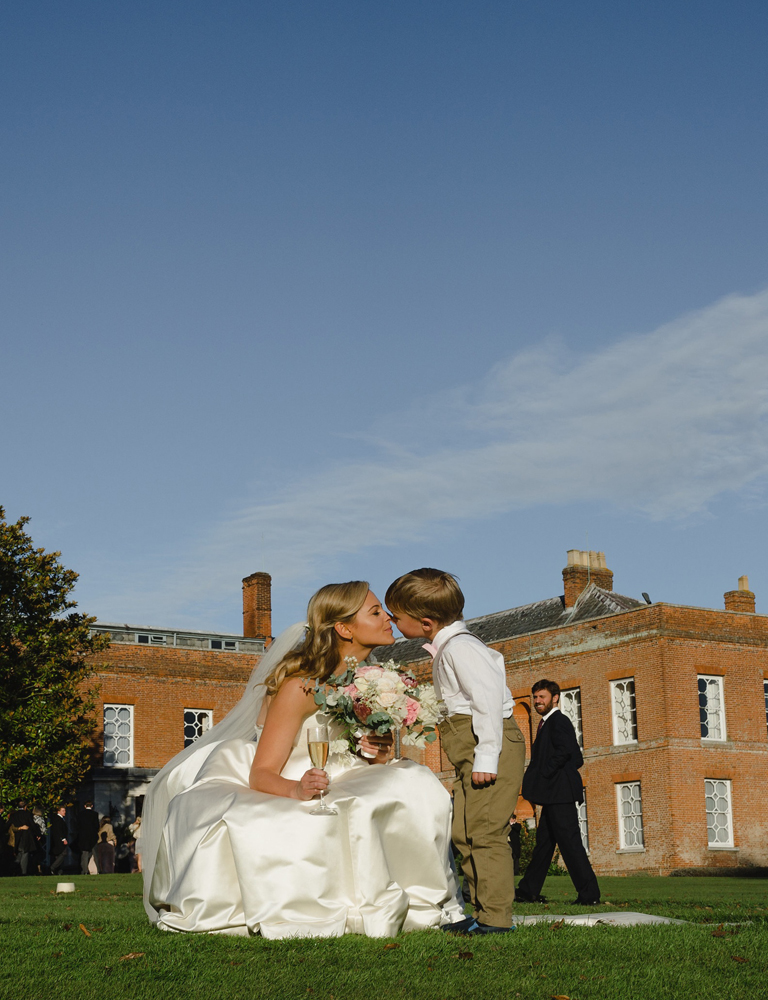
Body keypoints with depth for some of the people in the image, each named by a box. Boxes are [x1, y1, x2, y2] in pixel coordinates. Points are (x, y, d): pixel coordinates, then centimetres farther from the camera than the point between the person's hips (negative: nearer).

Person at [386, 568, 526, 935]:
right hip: (474, 754, 11)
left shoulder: (458, 647, -14)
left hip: (490, 745, -11)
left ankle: (494, 916, -10)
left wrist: (486, 757, -24)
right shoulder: (451, 646, 18)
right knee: (465, 833, 11)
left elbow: (488, 698, -21)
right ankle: (485, 912, 16)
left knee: (480, 831, -12)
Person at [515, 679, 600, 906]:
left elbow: (564, 751, -23)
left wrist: (542, 775, -17)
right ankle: (529, 891, 20)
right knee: (543, 841, 14)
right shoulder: (548, 723, 20)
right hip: (553, 794, 11)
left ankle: (589, 893, -8)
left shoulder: (558, 721, -9)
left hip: (560, 792, -11)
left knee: (569, 841, -10)